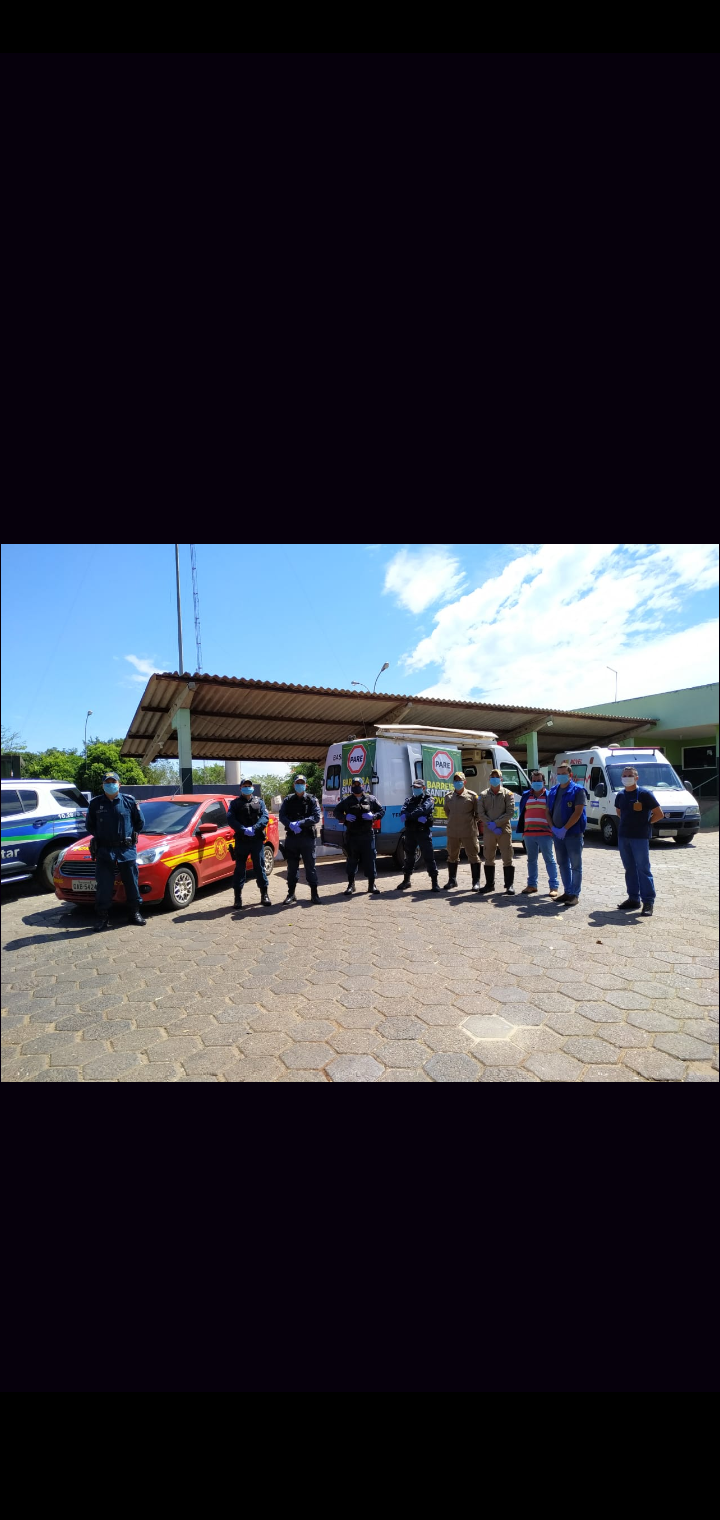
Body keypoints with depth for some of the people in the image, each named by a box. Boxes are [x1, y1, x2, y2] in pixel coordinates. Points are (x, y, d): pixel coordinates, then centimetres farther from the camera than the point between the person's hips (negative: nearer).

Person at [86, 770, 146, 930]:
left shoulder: (129, 800, 1)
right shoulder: (95, 803, 3)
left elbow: (140, 823, 11)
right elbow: (89, 826, 16)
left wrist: (131, 835, 6)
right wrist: (100, 837, 7)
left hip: (127, 850, 0)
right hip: (103, 851, 0)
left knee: (132, 884, 7)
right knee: (104, 887, 3)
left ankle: (134, 913, 20)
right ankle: (103, 917, 16)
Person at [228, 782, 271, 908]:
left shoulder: (259, 802, 13)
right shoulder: (235, 803, 10)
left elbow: (265, 817, 0)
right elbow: (230, 819, -4)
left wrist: (254, 828, -18)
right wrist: (243, 829, -19)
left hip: (257, 840, 1)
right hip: (241, 840, 0)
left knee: (260, 867, 4)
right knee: (239, 868, 3)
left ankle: (264, 894, 14)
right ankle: (238, 896, 12)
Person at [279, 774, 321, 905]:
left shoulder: (312, 800, 3)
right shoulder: (288, 800, 10)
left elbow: (316, 817, -8)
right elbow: (282, 816, 1)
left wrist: (300, 823, -19)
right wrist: (291, 825, -19)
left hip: (307, 837, -2)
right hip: (291, 837, 2)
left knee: (310, 866, 2)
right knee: (292, 867, 11)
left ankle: (314, 893, 11)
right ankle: (291, 894, 22)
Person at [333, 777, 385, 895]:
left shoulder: (371, 799, 6)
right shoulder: (347, 801, 6)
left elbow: (382, 811, 10)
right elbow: (335, 812, 11)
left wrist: (373, 816, -10)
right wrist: (345, 817, -9)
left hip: (367, 835, 0)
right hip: (351, 835, 0)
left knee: (370, 859, 3)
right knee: (352, 860, 7)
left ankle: (372, 884, 15)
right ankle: (351, 884, 18)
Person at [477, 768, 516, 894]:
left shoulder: (508, 794, 2)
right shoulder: (483, 795, 8)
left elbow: (510, 813, -7)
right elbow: (480, 813, 1)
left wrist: (496, 823, -14)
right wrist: (490, 825, -11)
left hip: (504, 830, -2)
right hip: (488, 831, 2)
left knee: (507, 859, 1)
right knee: (488, 859, 9)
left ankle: (509, 885, 11)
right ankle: (489, 884, 19)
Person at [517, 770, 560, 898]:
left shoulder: (549, 795, 0)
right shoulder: (526, 796, 11)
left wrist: (553, 830, -8)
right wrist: (522, 830, 9)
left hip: (545, 834, -4)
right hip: (529, 834, 4)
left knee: (550, 860, 2)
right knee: (531, 860, 13)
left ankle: (554, 886, 9)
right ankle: (532, 884, 23)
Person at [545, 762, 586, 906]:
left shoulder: (577, 790, -7)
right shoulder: (553, 791, 11)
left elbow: (578, 812, -15)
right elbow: (547, 811, 12)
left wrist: (564, 829, -18)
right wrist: (553, 828, -4)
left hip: (573, 833, -6)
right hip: (557, 834, 6)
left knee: (575, 865, 1)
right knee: (563, 864, 12)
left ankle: (575, 894, 8)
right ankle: (567, 892, 22)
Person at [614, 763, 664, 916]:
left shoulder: (644, 794, -8)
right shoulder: (620, 795, 8)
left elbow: (659, 814, -5)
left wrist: (645, 823, -2)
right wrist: (628, 823, 11)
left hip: (640, 837, -6)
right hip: (623, 836, 6)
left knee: (643, 869, -4)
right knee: (629, 869, 12)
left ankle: (648, 902, 2)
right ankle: (633, 898, 21)